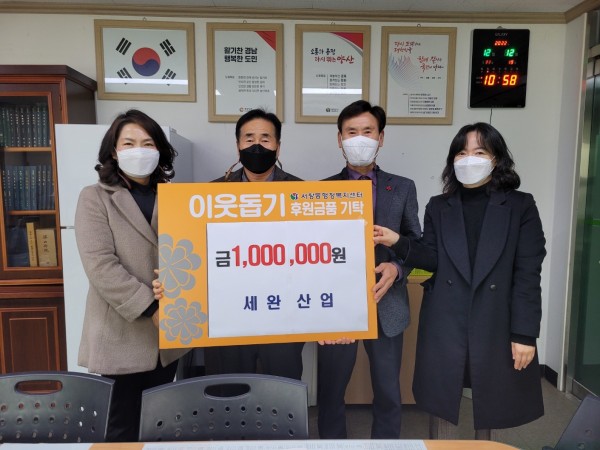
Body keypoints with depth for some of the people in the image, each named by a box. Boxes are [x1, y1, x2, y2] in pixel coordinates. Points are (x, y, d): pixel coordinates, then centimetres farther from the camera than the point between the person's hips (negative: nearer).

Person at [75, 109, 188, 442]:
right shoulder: (95, 198, -3)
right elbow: (100, 266, -15)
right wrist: (152, 309, -20)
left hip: (169, 336, 4)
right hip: (122, 337, -4)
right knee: (124, 429, 9)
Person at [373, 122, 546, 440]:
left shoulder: (520, 206, 0)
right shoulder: (438, 207, 7)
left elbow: (528, 274, -5)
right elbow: (431, 259, -2)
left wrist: (524, 333, -9)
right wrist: (398, 242, -19)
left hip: (496, 325, -1)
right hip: (444, 324, 2)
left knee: (490, 405, 15)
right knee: (441, 403, 11)